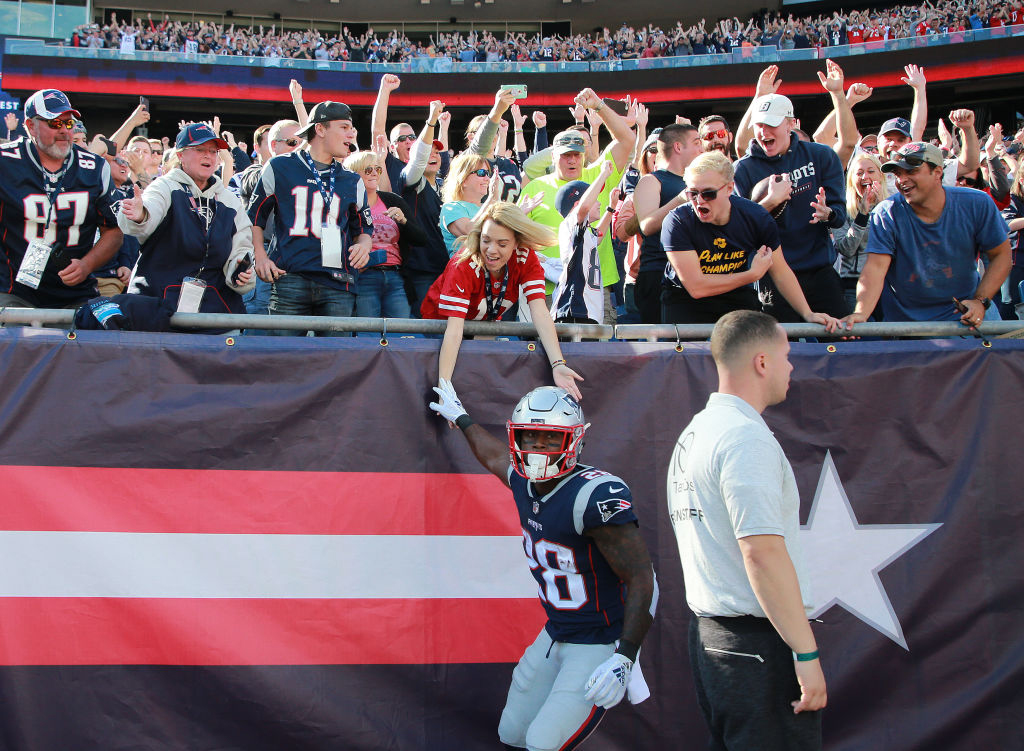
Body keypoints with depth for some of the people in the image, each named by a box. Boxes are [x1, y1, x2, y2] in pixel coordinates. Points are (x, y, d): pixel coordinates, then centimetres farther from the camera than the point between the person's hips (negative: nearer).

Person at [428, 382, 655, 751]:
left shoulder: (596, 496, -26)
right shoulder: (524, 481, -1)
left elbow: (642, 578, -25)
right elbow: (493, 456, 25)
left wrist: (624, 658, -30)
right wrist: (462, 419, 40)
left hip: (601, 644, -8)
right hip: (555, 636, 9)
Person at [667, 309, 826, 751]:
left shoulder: (692, 433, 15)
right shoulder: (745, 436, -15)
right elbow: (762, 551, -23)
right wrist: (806, 652, -21)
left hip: (707, 632, 10)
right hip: (758, 641, -10)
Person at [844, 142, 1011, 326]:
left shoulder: (977, 205, -8)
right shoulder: (886, 214, -12)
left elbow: (1001, 254, 2)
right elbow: (875, 267, -22)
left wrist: (981, 301, -11)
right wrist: (861, 313, -40)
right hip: (906, 318, 0)